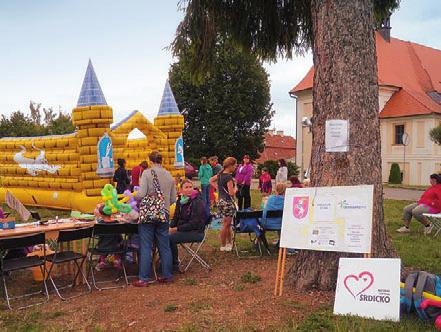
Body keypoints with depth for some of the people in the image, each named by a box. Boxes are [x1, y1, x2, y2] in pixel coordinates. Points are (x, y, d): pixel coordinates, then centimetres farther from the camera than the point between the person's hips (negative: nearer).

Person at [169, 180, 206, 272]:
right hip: (183, 229, 7)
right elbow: (176, 218, 15)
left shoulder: (198, 202, -14)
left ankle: (175, 266, -10)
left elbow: (194, 223, -19)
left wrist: (177, 229, -20)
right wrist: (170, 227, -6)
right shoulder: (180, 200, 10)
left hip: (196, 232, -7)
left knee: (171, 238, -26)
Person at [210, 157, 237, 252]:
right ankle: (223, 246, 12)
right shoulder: (229, 177, -19)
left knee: (228, 224, 20)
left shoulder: (220, 174, 5)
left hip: (221, 201, 9)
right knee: (226, 225, 3)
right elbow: (231, 193, -22)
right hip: (228, 202, -9)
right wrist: (235, 189, -1)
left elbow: (211, 180, 22)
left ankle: (229, 243, 31)